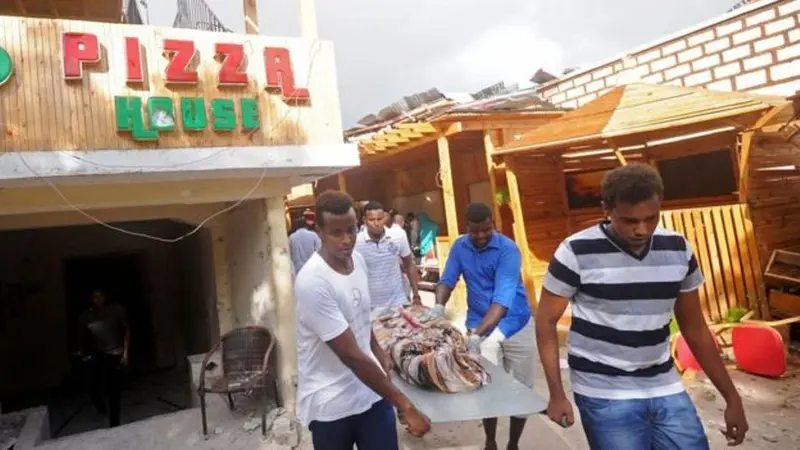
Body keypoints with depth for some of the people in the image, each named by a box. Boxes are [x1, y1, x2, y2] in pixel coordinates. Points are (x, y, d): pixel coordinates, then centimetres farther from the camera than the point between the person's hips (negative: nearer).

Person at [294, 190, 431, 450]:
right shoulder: (312, 282, -25)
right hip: (330, 405, -5)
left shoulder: (358, 260, -1)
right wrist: (406, 406, -22)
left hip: (371, 392, 5)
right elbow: (351, 355, -25)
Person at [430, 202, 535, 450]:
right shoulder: (459, 247, -5)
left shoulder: (508, 249, -20)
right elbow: (447, 279, -1)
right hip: (480, 327, 2)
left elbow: (503, 297, -29)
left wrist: (476, 334, -41)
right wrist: (439, 305, -24)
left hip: (516, 325, -2)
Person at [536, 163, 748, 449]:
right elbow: (546, 320, -7)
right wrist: (557, 394, -12)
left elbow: (694, 328, 10)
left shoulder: (678, 250, 0)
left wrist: (732, 397, 10)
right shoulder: (577, 253, -15)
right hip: (605, 395, -4)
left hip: (666, 389, 5)